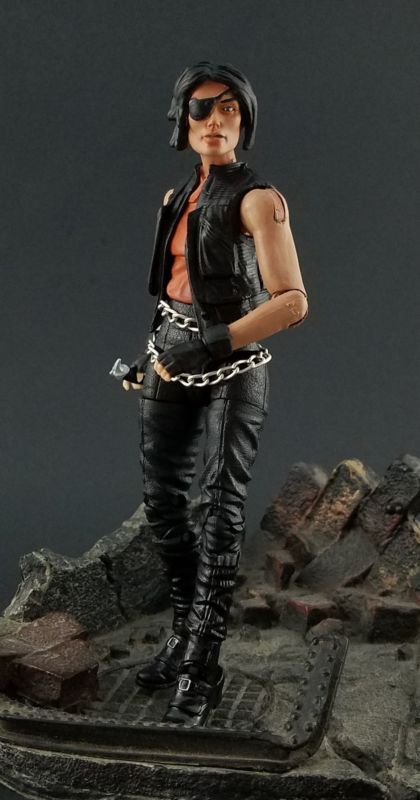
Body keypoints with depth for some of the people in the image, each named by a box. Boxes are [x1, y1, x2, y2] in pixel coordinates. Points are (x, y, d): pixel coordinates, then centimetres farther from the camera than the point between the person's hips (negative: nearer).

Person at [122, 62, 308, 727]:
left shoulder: (258, 199, -10)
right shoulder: (178, 198, 12)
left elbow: (293, 302, -19)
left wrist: (212, 344, -26)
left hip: (233, 366, -7)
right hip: (173, 360, 7)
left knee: (220, 511, -10)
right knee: (163, 502, 8)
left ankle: (203, 669, -5)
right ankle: (188, 633, 24)